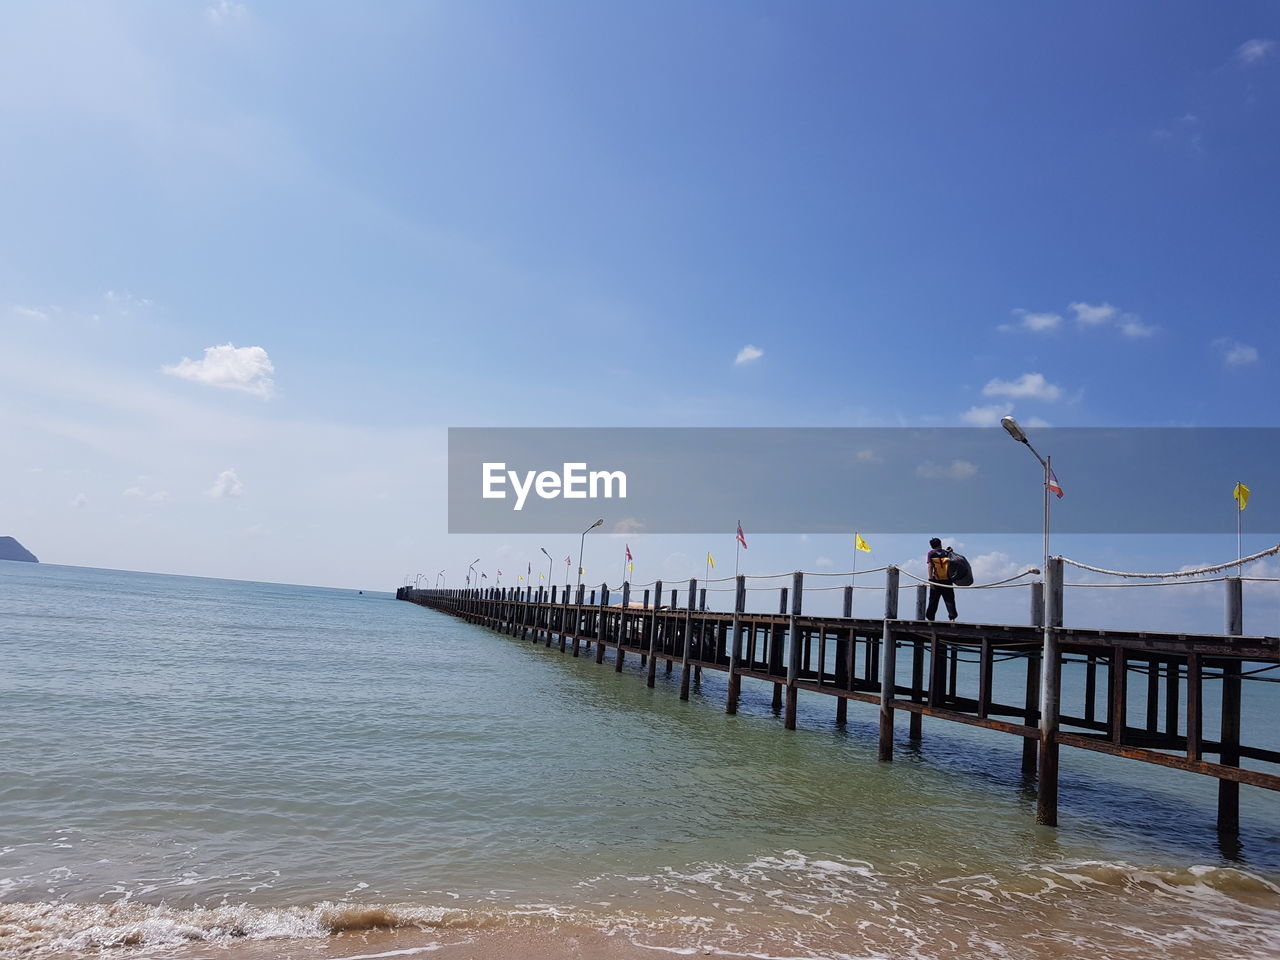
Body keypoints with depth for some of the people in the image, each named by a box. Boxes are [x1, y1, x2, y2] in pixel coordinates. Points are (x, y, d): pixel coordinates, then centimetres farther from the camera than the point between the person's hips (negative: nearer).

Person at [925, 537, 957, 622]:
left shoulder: (930, 553, 1)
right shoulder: (946, 553, 9)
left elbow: (930, 567, -6)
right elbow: (951, 565, 4)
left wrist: (930, 580, -10)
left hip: (936, 580, -1)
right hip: (947, 580, 1)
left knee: (933, 601, 7)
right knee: (949, 600, 3)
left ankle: (929, 617, 8)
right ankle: (952, 617, -7)